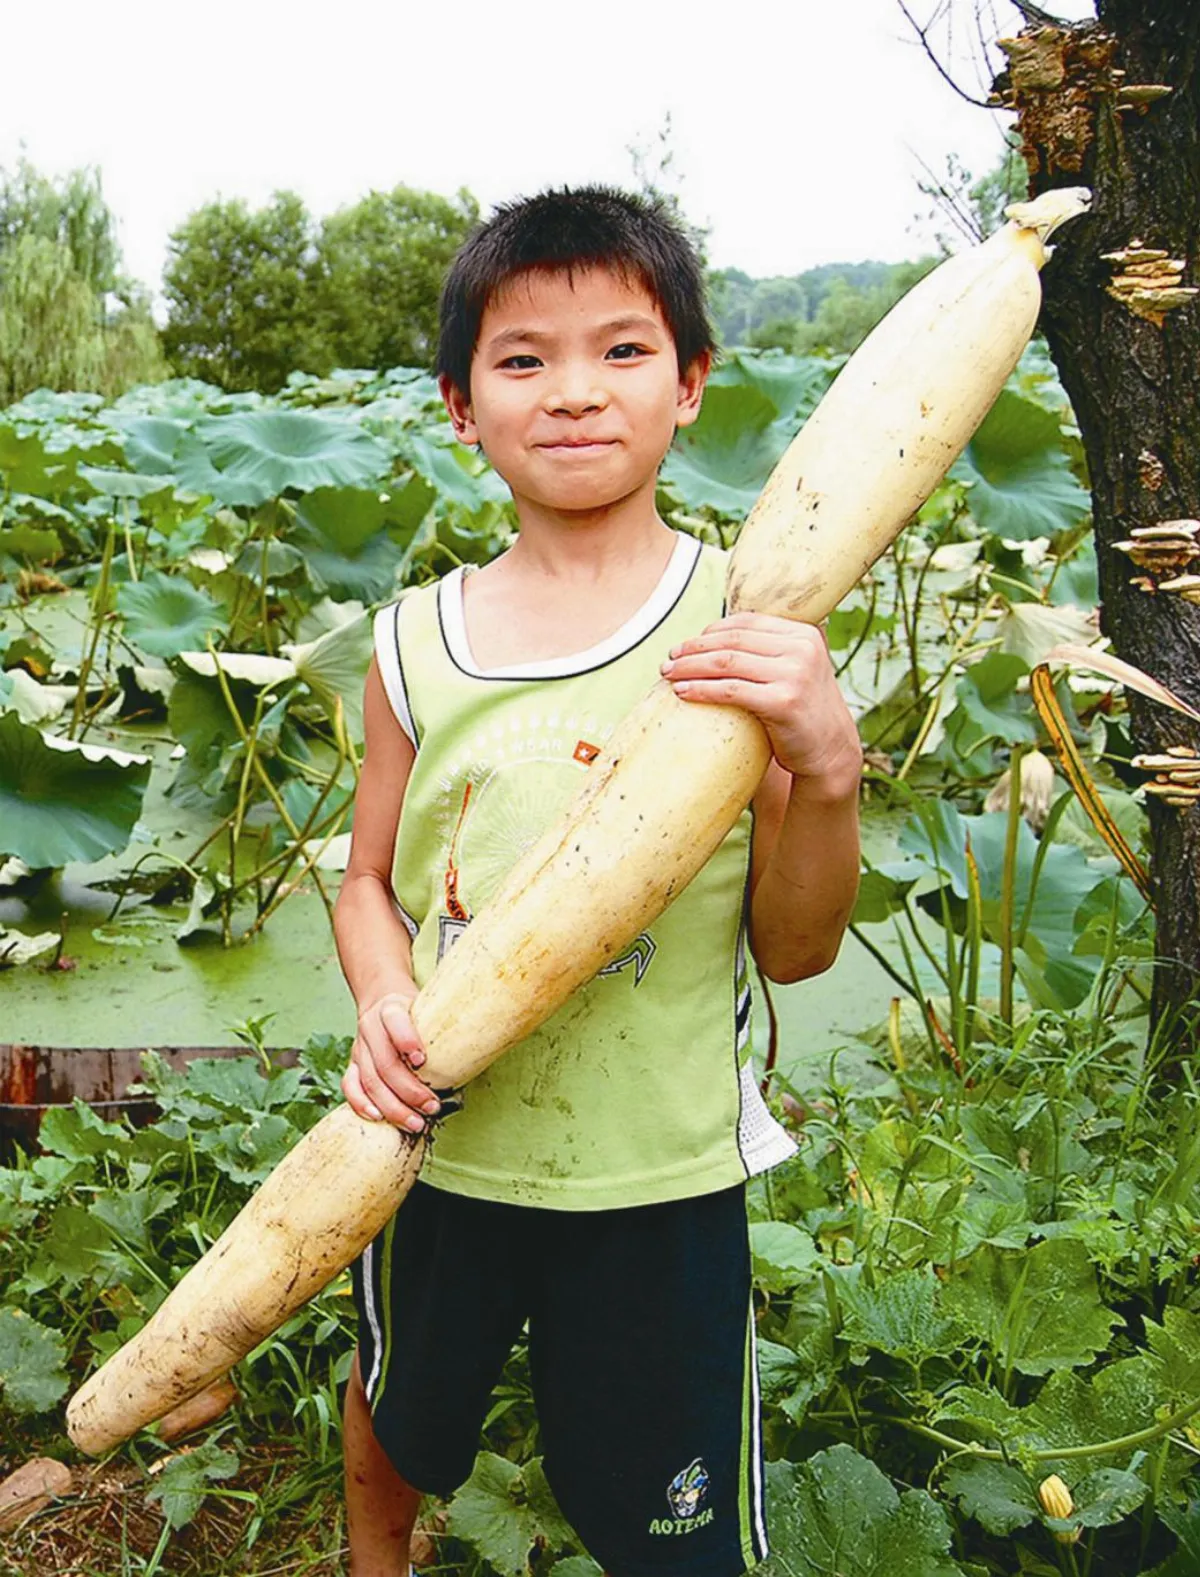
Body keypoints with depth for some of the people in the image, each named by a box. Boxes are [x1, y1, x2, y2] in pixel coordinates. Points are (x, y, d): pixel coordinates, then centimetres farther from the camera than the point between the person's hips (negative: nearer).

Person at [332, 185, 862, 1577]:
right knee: (393, 1433, 29)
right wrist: (384, 1003, -14)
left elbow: (793, 948, -9)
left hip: (659, 1175, -3)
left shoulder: (749, 626, -12)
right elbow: (369, 881, 6)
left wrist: (828, 770, -26)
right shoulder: (418, 640, -5)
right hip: (436, 1147, 3)